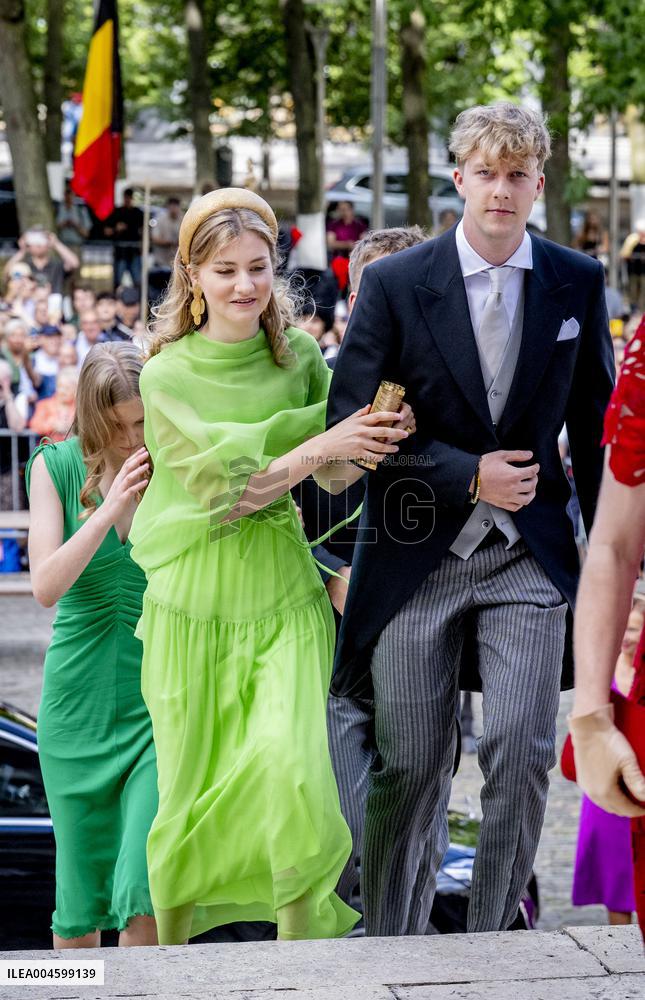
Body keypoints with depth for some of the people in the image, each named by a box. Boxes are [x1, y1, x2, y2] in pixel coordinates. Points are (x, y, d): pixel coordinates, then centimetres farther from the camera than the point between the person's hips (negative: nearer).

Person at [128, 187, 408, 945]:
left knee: (290, 766, -16)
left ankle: (304, 957, 0)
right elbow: (216, 480, -12)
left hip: (284, 595, 1)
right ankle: (173, 949, 27)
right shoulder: (167, 375, -4)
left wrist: (373, 430, -15)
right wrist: (316, 447, -22)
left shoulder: (299, 355, 4)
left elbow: (338, 474, 6)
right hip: (194, 599, -1)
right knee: (192, 790, 5)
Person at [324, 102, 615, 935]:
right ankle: (390, 946, 18)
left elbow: (592, 425, 10)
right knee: (411, 764, 4)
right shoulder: (394, 284, -3)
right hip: (417, 554, -1)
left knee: (522, 749, -8)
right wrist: (469, 476, -12)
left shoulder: (577, 283, 4)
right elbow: (351, 422, -5)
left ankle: (491, 938, 8)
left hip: (528, 556, 1)